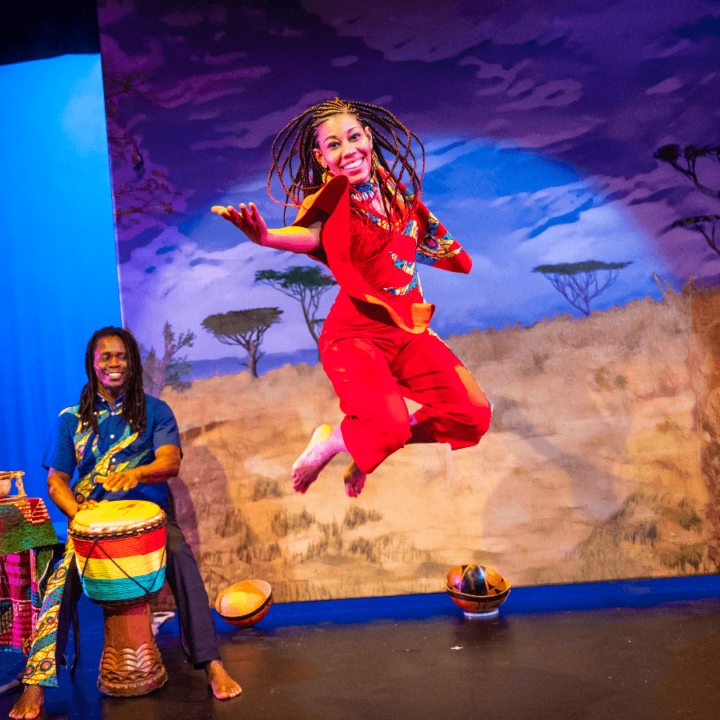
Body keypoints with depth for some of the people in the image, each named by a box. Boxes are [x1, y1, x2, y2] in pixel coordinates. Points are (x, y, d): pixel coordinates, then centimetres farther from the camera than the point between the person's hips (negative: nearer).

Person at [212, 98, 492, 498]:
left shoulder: (395, 185, 8)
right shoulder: (332, 200, -9)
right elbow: (311, 235, -33)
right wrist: (265, 237, -51)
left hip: (410, 330, 6)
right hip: (356, 334, -6)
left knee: (473, 416, -5)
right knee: (388, 425, -29)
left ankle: (366, 450, 16)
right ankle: (330, 443, 9)